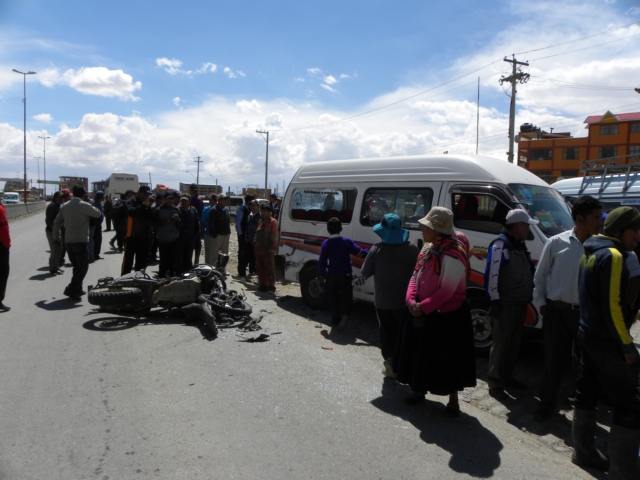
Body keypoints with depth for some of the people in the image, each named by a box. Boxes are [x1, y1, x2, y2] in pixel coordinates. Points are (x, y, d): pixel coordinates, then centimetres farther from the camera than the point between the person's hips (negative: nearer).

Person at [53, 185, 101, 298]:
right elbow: (97, 214, 2)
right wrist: (91, 207, 19)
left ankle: (77, 289, 23)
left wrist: (56, 236, 22)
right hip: (81, 241, -7)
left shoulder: (64, 206, 9)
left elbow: (57, 223, 12)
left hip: (68, 241, 7)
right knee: (83, 266, 1)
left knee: (76, 266, 18)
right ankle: (72, 289, -6)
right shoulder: (84, 205, -10)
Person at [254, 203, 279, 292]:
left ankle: (271, 286, 1)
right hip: (259, 248, 8)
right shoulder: (260, 221, 18)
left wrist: (272, 248, -17)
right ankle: (262, 284, 17)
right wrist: (255, 243, 13)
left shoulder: (273, 222, -5)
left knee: (269, 267, -4)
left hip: (268, 248, -7)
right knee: (260, 267, 9)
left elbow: (274, 236, -11)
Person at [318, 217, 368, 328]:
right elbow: (359, 253, -5)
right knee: (346, 296, 7)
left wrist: (321, 275, 6)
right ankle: (345, 314, -18)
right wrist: (368, 252, 13)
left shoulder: (326, 244, -5)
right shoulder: (347, 241, -7)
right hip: (345, 275, -1)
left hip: (331, 275, 1)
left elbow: (322, 261, -4)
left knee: (334, 298, 12)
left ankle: (336, 321, 17)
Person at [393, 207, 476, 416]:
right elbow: (416, 276, 6)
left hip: (447, 316, -8)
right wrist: (411, 300, -9)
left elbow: (447, 290, -24)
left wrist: (423, 307, -21)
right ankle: (419, 389, 38)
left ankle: (453, 399, 25)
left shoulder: (452, 255, -23)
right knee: (420, 355, 19)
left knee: (447, 359, 6)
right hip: (422, 314, 8)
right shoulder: (429, 249, 5)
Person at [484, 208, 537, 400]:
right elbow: (492, 275, -19)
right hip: (506, 304, -9)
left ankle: (507, 377, 29)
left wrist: (529, 295, 16)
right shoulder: (500, 245, -15)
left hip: (520, 303, 9)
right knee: (501, 343, -3)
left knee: (514, 343, 16)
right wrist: (495, 301, -20)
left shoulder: (520, 245, 14)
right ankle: (495, 383, 6)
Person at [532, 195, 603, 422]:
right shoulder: (556, 243, -3)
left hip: (587, 313, 2)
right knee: (554, 360, 6)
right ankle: (547, 403, 25)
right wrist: (541, 302, 2)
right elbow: (540, 275, 5)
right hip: (558, 311, -1)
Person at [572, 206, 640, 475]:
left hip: (587, 334, 10)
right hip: (607, 341, -10)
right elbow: (612, 306, -21)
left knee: (588, 393, 17)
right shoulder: (613, 256, -16)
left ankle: (584, 452, 29)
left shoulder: (591, 253, 13)